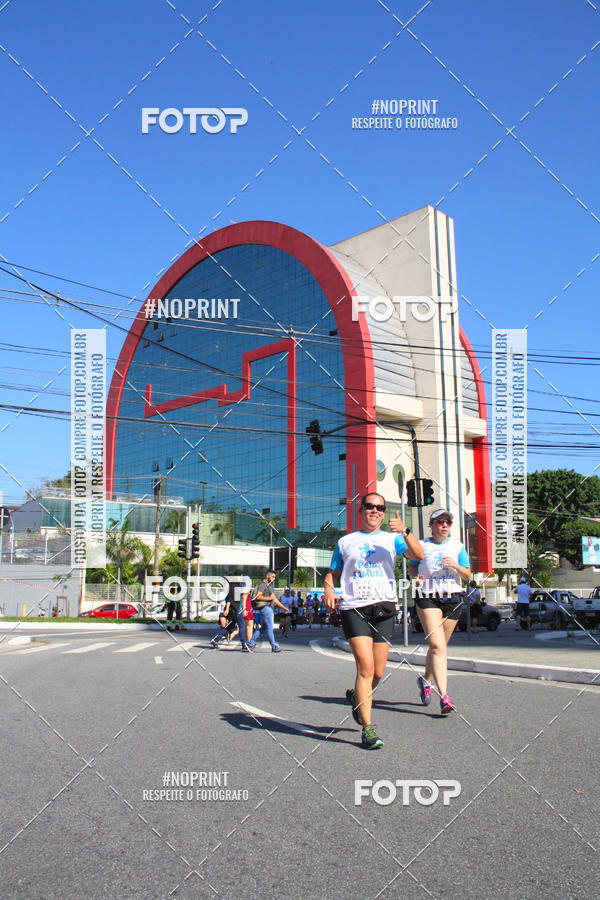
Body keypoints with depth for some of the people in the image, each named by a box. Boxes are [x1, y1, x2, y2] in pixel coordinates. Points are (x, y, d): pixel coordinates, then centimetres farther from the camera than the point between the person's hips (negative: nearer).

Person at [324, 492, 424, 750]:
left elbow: (418, 555, -3)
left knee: (378, 673, 4)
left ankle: (356, 696, 37)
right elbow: (332, 573, 17)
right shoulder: (345, 542, 15)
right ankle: (367, 729, -6)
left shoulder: (392, 539, 13)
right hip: (354, 607, -1)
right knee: (365, 666, -14)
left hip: (384, 607, 2)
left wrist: (404, 531, -18)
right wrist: (328, 589, -4)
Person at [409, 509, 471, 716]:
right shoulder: (422, 545, 3)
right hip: (427, 598, -3)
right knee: (438, 646, -16)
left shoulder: (457, 546, 8)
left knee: (439, 646, 11)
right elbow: (412, 565, 17)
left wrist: (456, 566, -12)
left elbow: (468, 576, 8)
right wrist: (416, 577, -4)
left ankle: (425, 680, 38)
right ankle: (444, 696, -20)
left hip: (452, 598, 3)